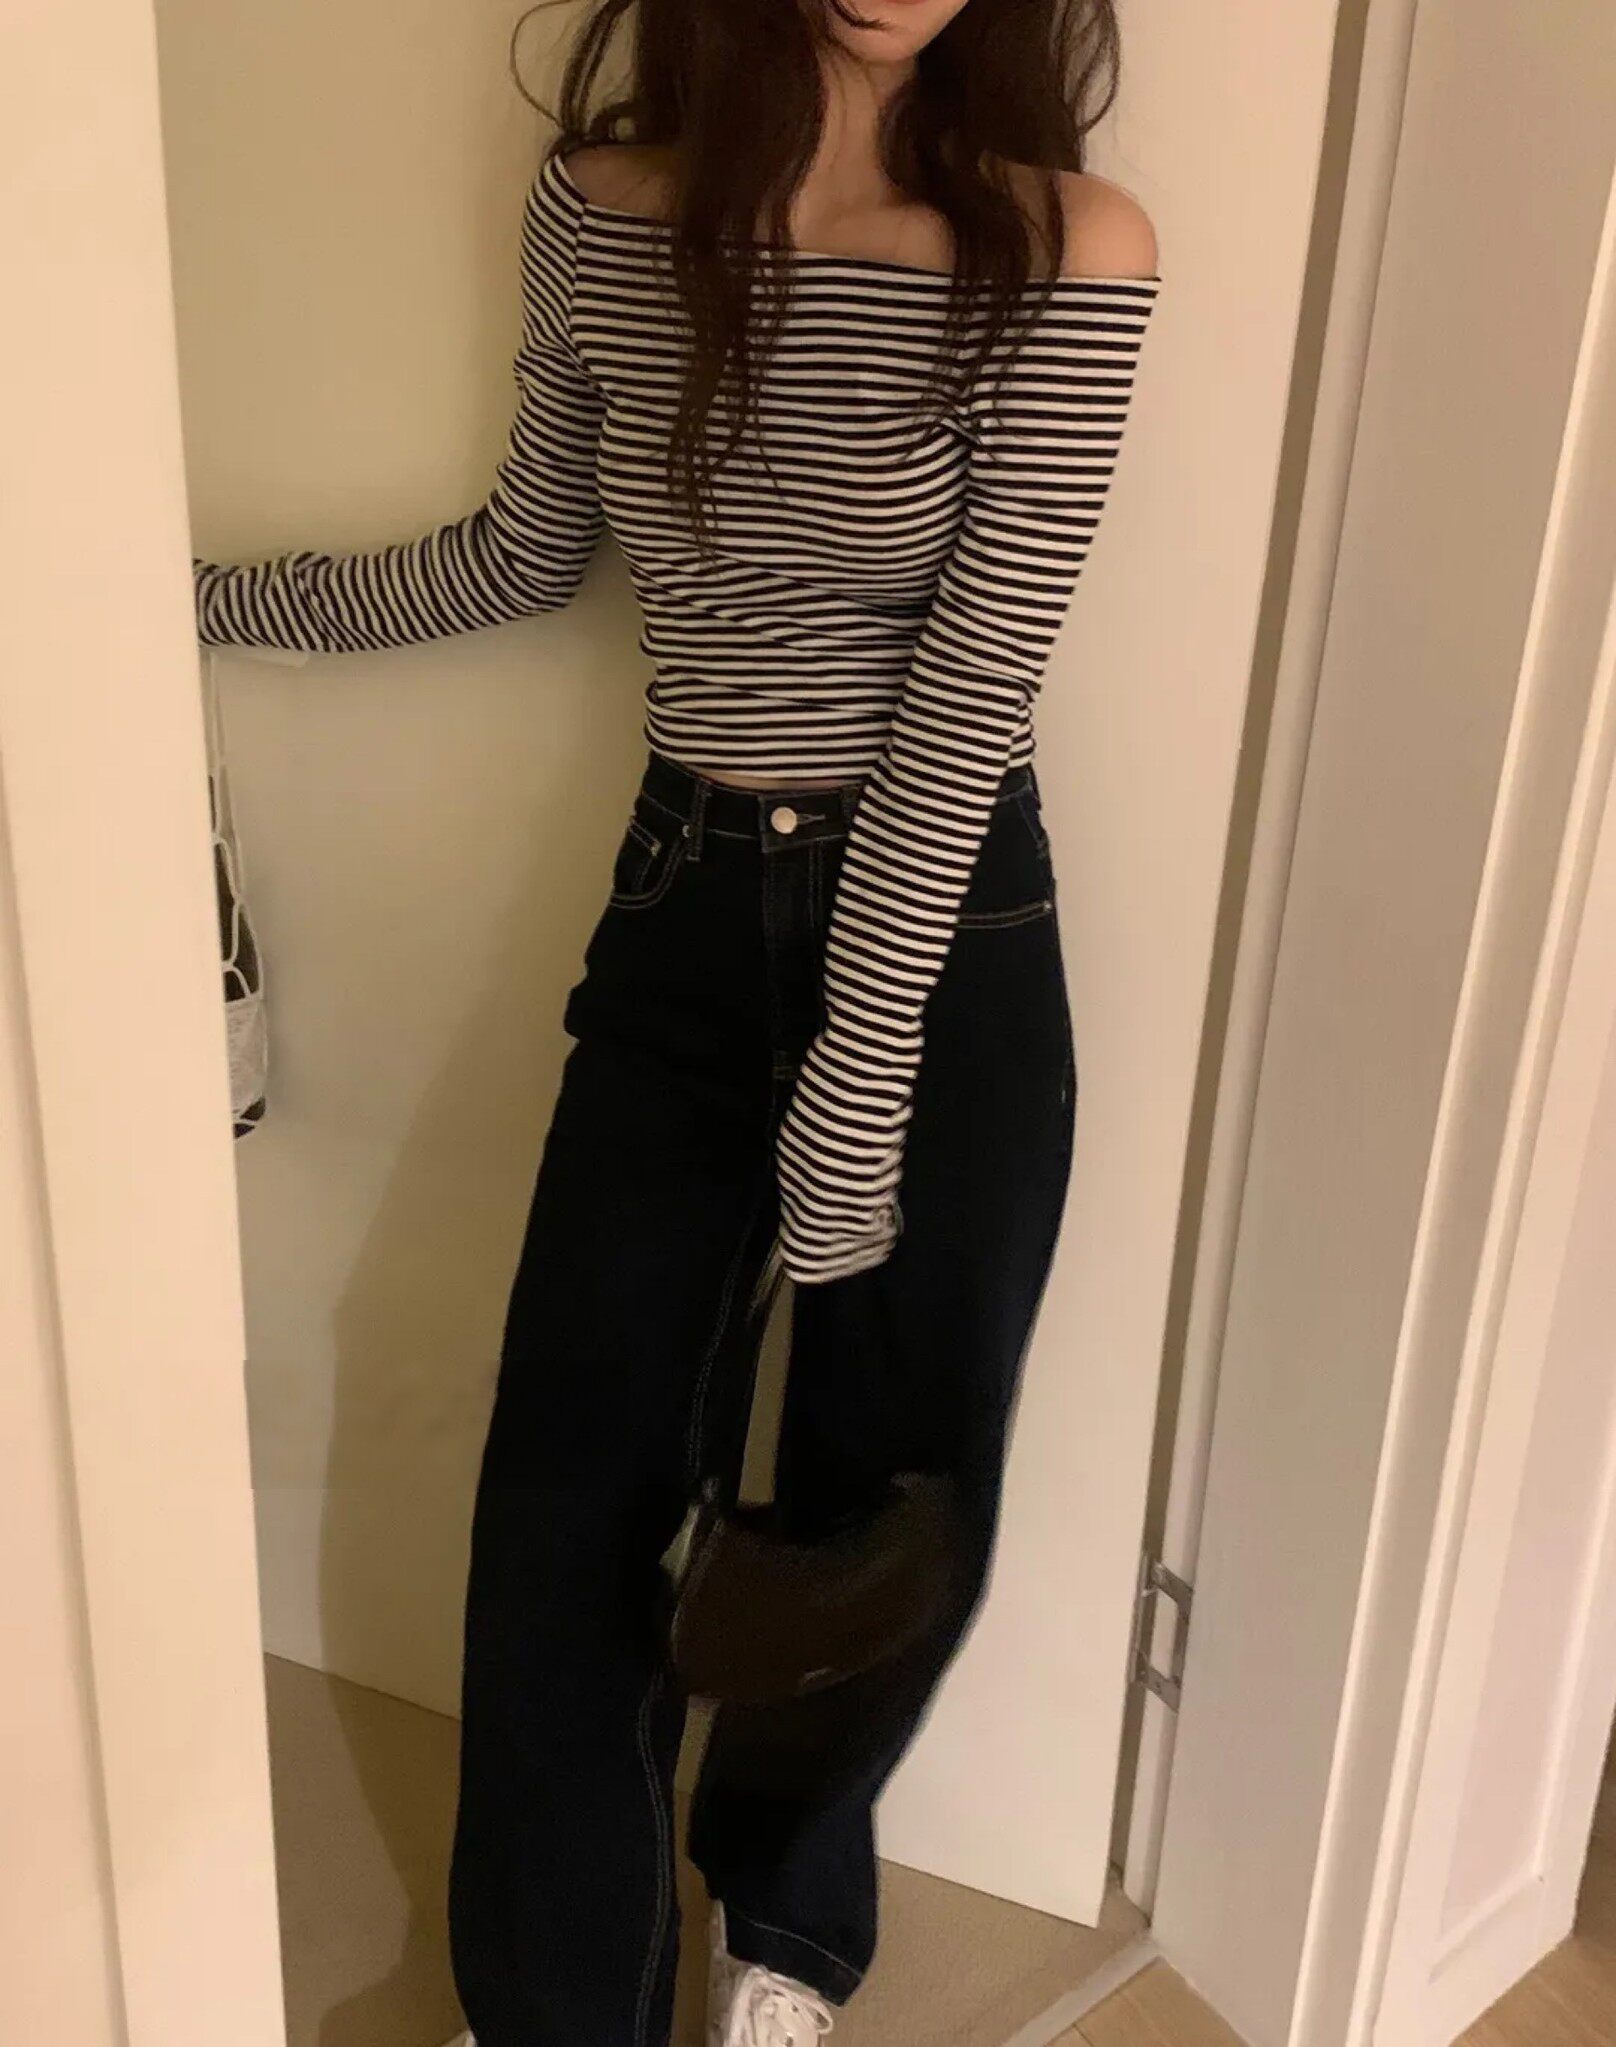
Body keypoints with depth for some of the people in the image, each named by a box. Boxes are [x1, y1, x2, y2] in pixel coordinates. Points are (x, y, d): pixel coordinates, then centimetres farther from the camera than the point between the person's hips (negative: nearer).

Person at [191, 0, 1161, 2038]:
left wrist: (853, 1097, -17)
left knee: (887, 1497, 13)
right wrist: (201, 593, 13)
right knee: (568, 1500, 6)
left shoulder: (1066, 251, -12)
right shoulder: (596, 211, -1)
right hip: (681, 912, 3)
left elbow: (969, 693, -17)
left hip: (951, 941, -2)